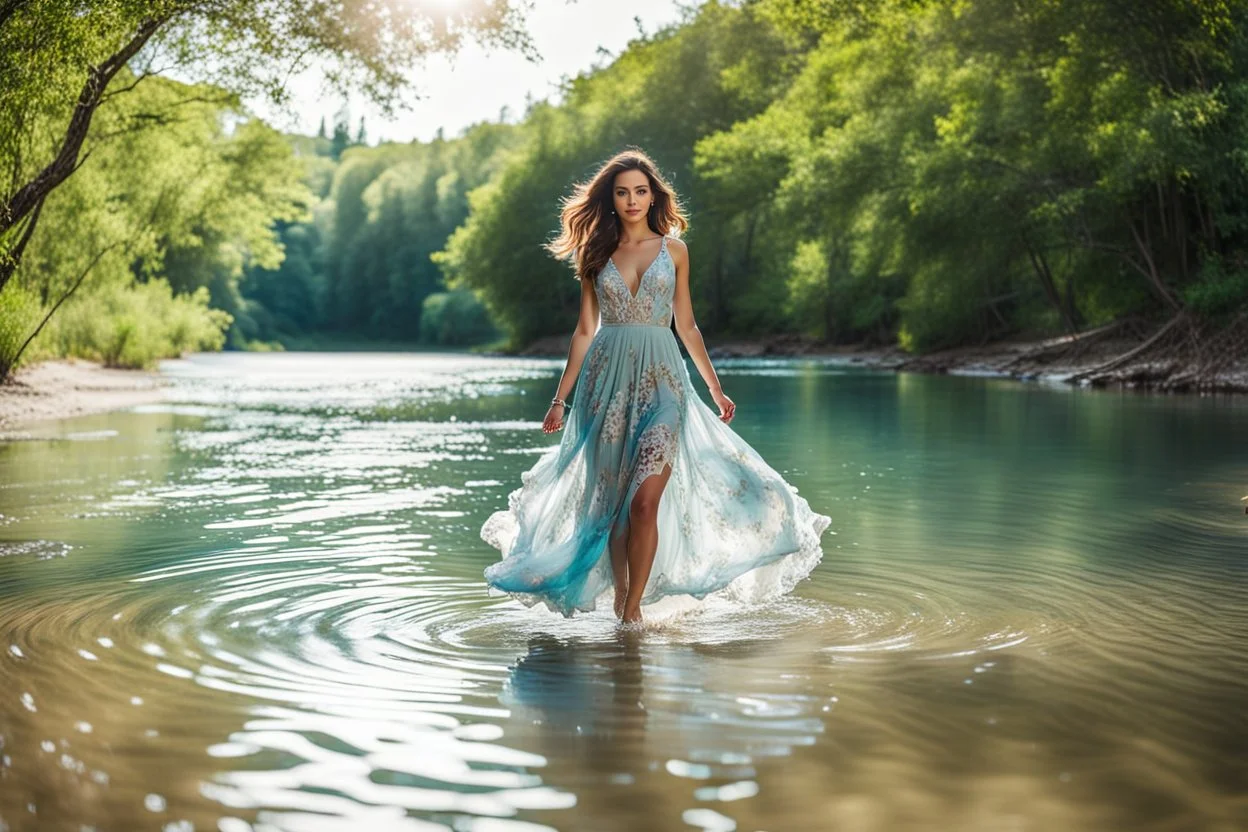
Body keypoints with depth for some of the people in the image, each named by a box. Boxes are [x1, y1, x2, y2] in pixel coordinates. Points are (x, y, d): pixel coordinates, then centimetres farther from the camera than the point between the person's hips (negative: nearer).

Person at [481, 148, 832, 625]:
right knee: (611, 502, 4)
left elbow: (686, 326, 13)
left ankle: (633, 609, -4)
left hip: (661, 379, -1)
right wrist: (561, 397, 6)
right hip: (608, 380, 1)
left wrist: (716, 389, 14)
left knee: (644, 501, -13)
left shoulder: (673, 250, 8)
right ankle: (618, 597, 20)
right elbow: (585, 330, 10)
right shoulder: (596, 254, 9)